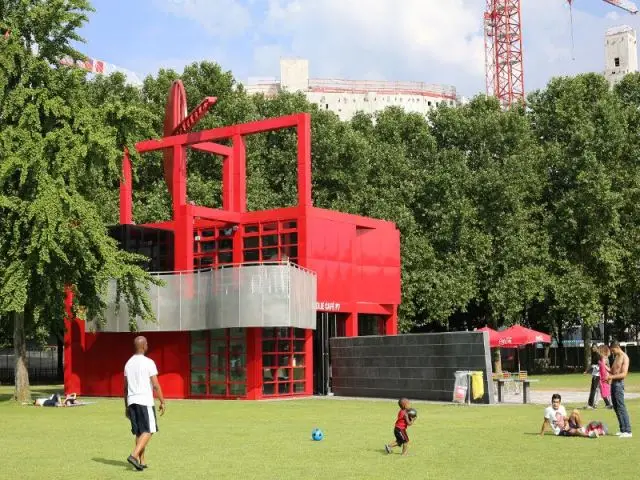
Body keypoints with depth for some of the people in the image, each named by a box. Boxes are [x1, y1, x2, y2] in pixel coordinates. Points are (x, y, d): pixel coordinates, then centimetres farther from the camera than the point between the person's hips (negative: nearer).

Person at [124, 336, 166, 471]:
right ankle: (134, 455, -16)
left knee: (139, 432, 12)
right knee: (148, 431, -1)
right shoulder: (148, 362, -8)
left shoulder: (128, 363, 11)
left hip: (132, 401, 6)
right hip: (145, 401, -6)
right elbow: (156, 385, -10)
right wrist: (162, 402, -3)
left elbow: (126, 387, 14)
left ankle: (142, 461, 11)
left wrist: (126, 407, 19)